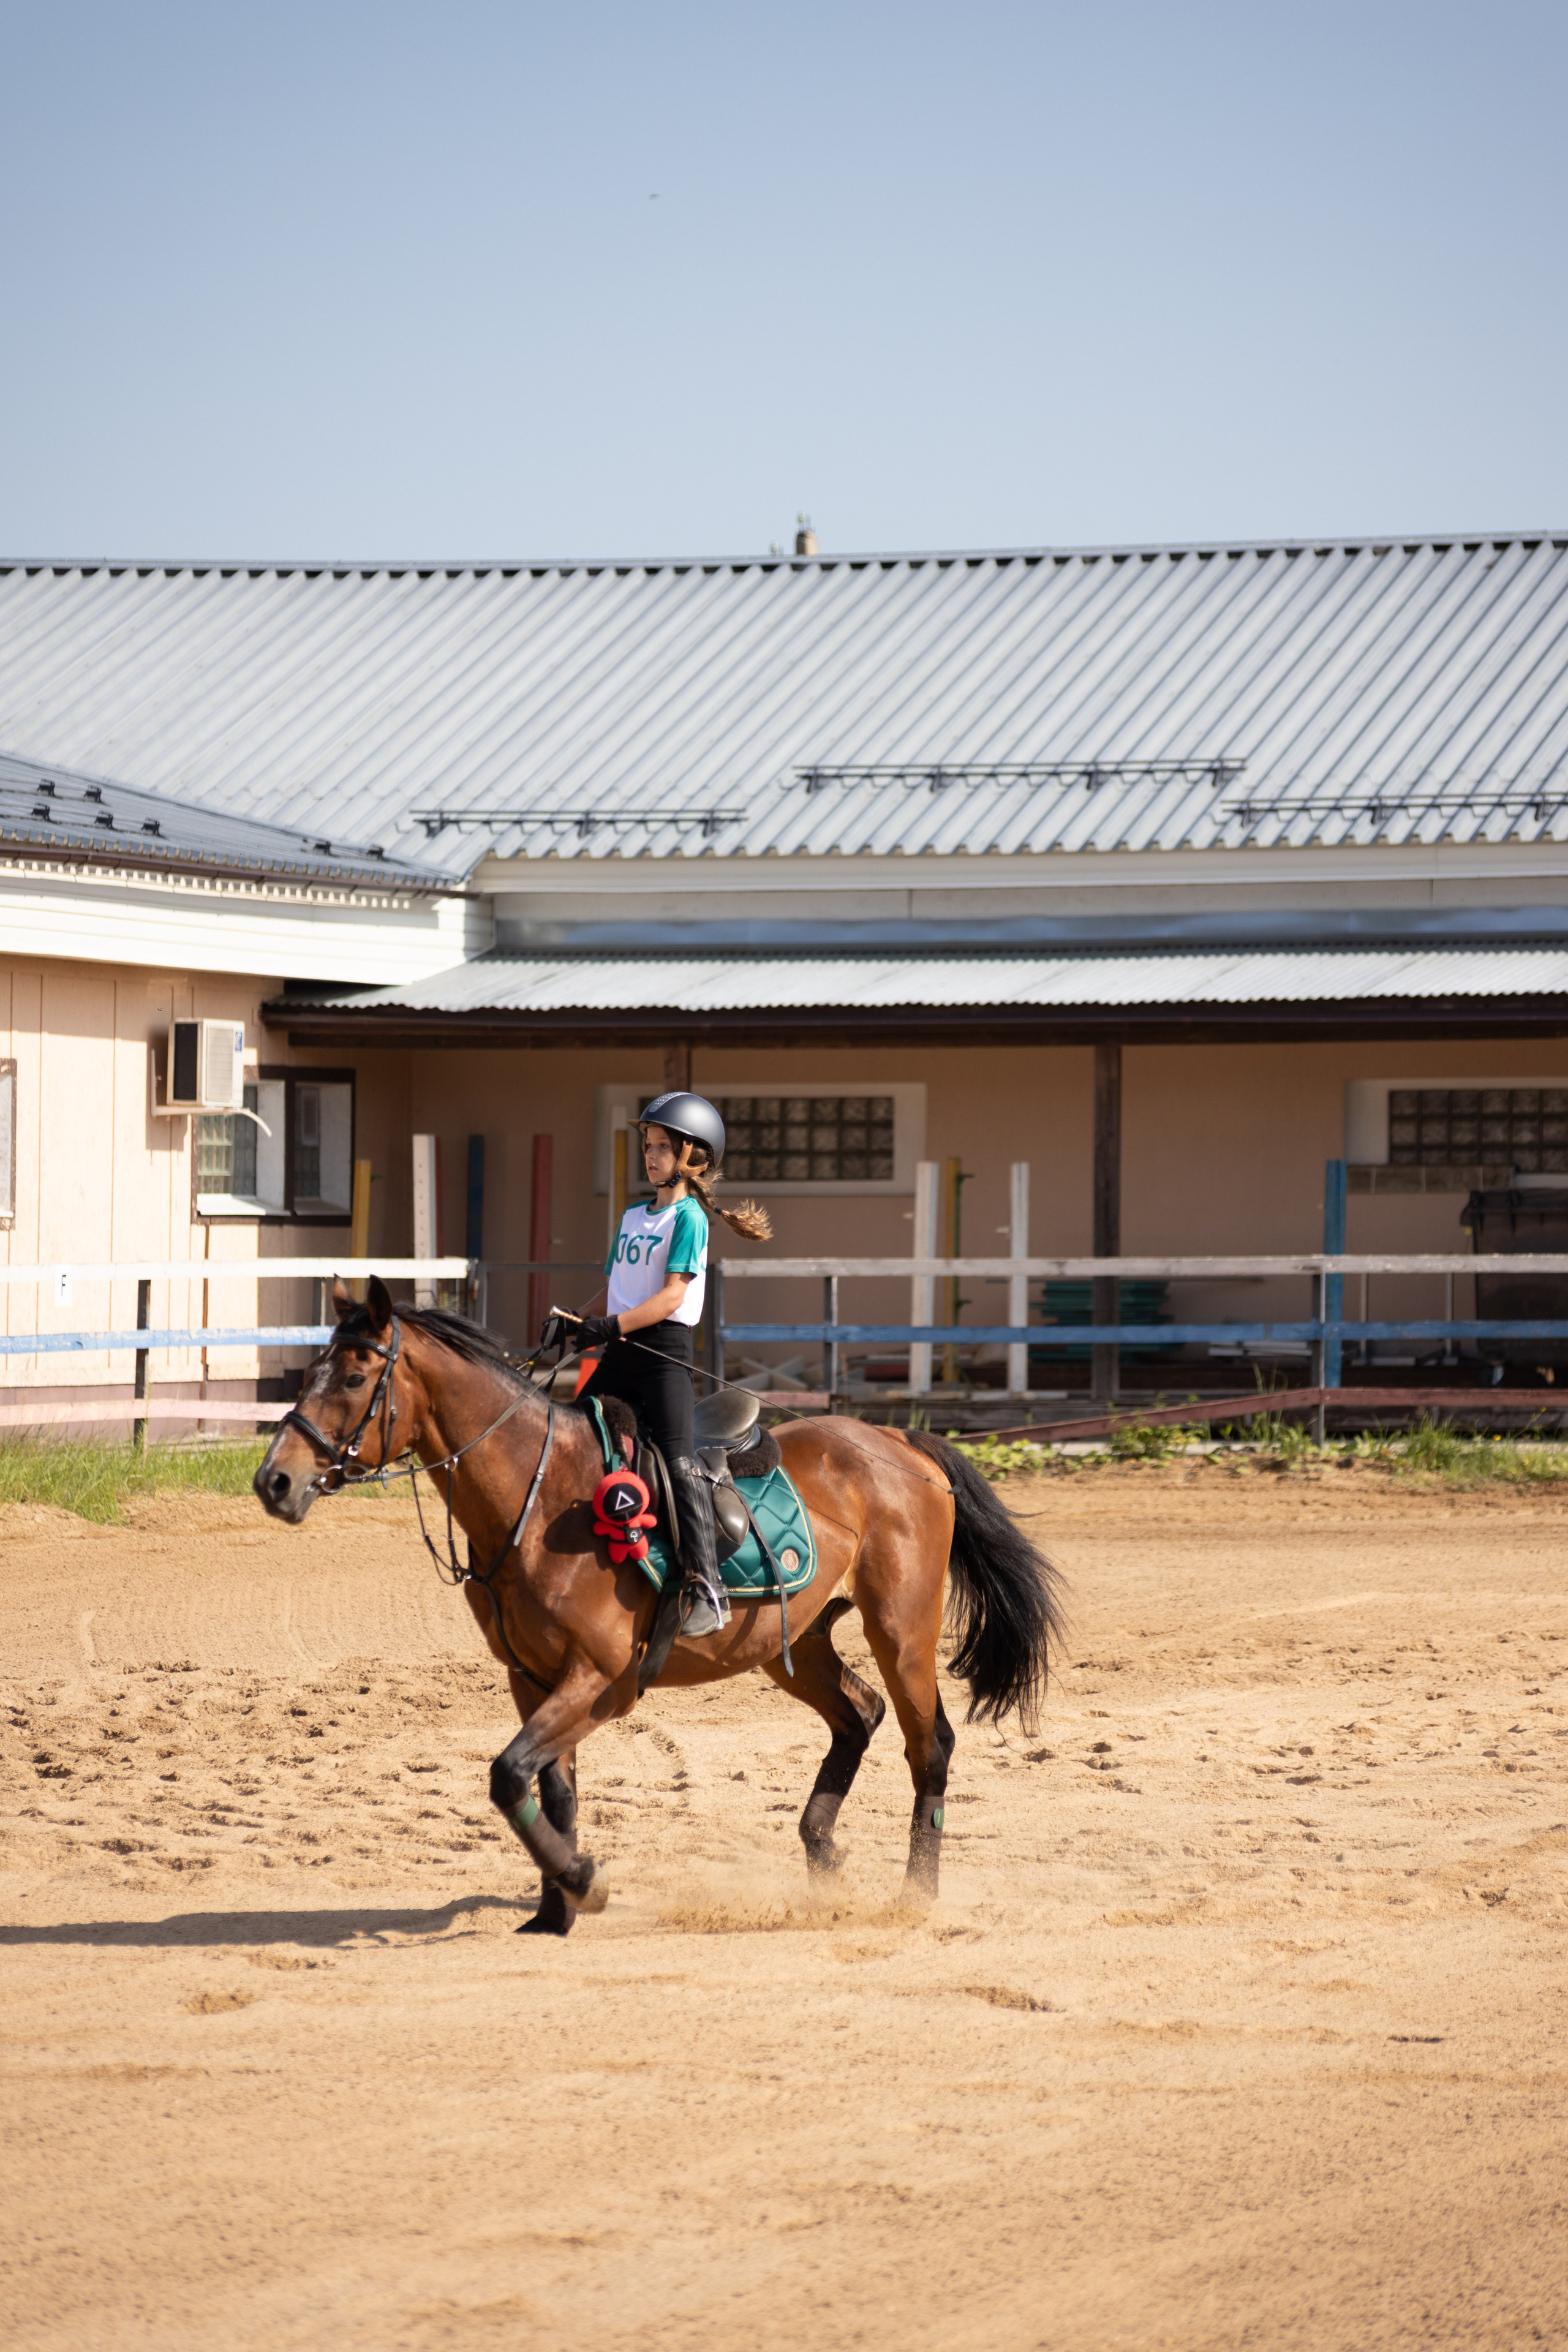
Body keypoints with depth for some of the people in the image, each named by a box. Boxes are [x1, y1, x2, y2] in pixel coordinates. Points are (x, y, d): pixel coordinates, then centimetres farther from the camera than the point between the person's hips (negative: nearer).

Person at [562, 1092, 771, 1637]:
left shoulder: (688, 1218, -6)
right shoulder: (634, 1216, 18)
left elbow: (673, 1295, -15)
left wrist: (614, 1325, -22)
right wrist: (584, 1327, 8)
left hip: (665, 1347, -9)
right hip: (621, 1350, 9)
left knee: (678, 1458, -18)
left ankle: (705, 1586, -23)